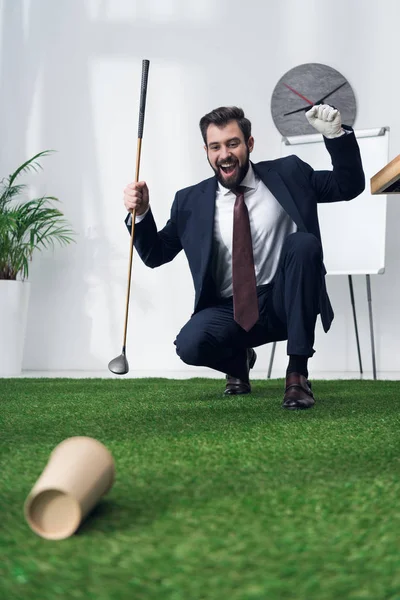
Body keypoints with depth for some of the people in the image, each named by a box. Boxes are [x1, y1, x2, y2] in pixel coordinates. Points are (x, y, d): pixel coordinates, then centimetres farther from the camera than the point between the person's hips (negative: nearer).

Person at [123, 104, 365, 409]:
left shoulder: (288, 174, 2)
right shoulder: (190, 201, 3)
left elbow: (350, 186, 4)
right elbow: (156, 255, 7)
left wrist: (337, 135, -11)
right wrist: (140, 214, -11)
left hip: (283, 304, 0)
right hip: (230, 311, 0)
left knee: (303, 243, -28)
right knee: (190, 344, -30)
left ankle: (298, 373, -21)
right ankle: (239, 361, 10)